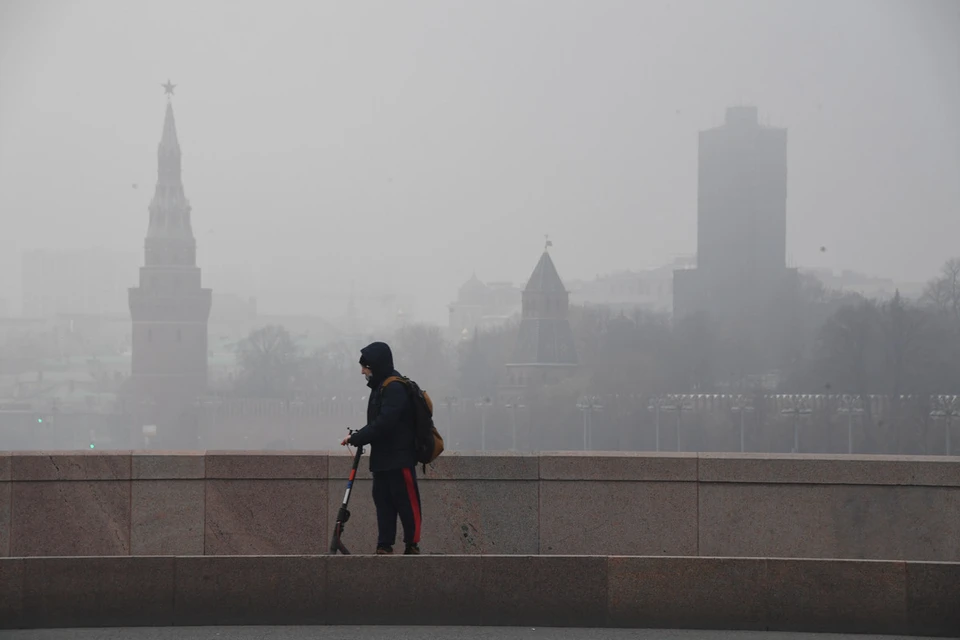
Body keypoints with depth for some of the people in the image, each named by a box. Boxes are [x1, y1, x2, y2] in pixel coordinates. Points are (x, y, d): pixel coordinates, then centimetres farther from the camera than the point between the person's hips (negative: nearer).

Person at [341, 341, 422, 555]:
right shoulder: (380, 387, 16)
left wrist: (356, 438, -18)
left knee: (406, 501, -2)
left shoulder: (395, 388, -16)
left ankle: (412, 545, 3)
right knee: (383, 502, 6)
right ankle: (384, 546, 6)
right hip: (382, 457, 10)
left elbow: (383, 423, -23)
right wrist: (359, 438, 5)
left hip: (399, 457, -10)